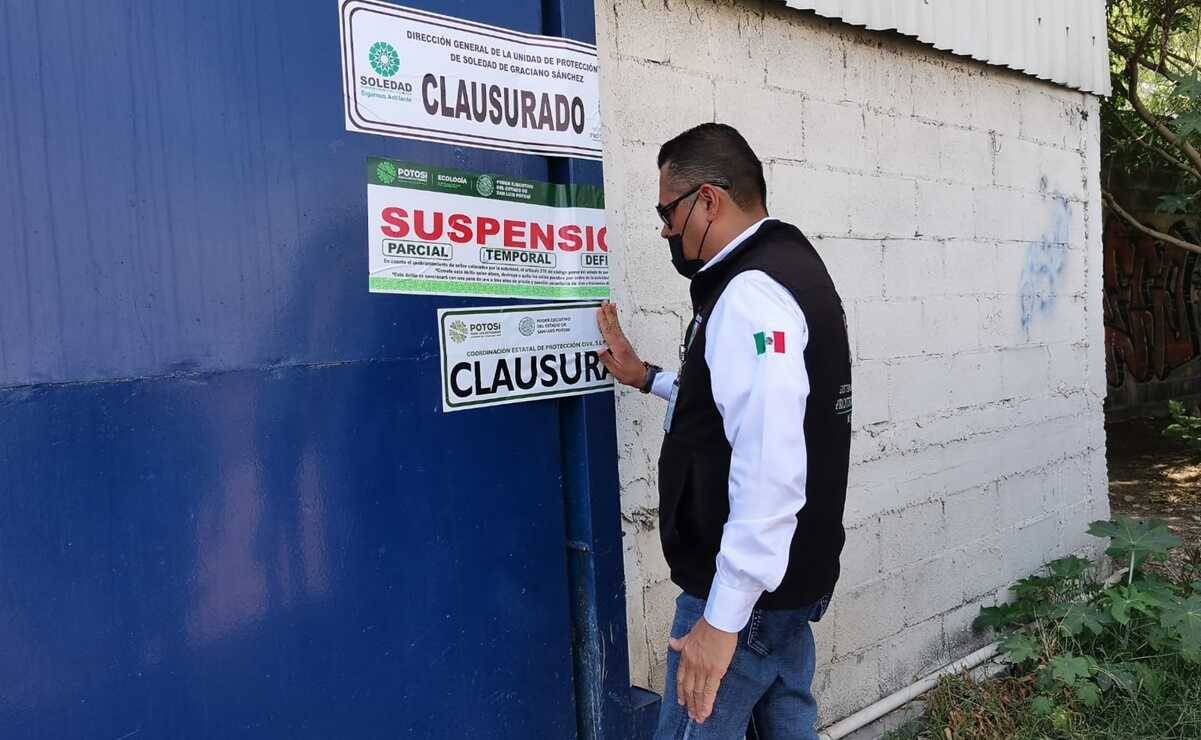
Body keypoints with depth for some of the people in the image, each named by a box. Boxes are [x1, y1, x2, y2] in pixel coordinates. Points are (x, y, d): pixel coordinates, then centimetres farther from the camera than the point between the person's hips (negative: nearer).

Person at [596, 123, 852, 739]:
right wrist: (646, 377, 19)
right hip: (793, 579, 10)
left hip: (743, 593, -10)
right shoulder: (790, 267, 13)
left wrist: (723, 617, -26)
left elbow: (770, 469, -29)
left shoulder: (750, 294, -20)